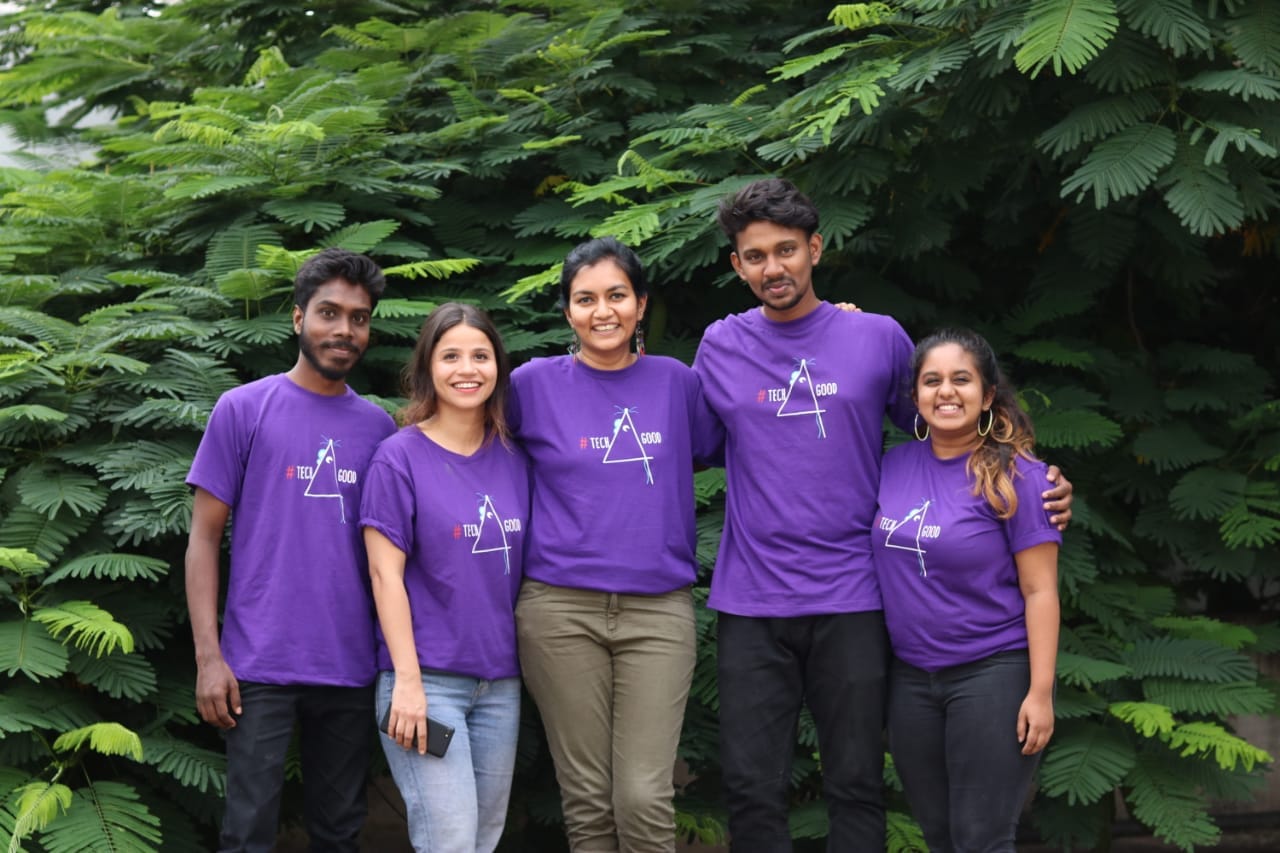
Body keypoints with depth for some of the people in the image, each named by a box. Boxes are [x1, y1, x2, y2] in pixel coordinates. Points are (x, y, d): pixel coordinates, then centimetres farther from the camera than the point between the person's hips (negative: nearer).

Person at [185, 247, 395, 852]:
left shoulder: (378, 426, 10)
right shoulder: (244, 409, 0)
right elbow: (204, 537, 0)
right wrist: (208, 656, -8)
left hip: (350, 667, 3)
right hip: (261, 665, -3)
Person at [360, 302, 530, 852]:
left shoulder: (513, 461, 9)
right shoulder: (401, 457, -5)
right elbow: (385, 574, -9)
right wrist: (407, 680, -15)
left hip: (500, 682, 6)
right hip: (428, 678, -5)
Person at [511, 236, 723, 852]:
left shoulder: (675, 381, 8)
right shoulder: (535, 384, 5)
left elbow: (714, 446, 22)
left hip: (658, 609, 1)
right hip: (561, 609, 0)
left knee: (645, 799, -8)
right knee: (587, 800, 2)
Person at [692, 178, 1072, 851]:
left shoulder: (879, 338, 3)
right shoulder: (720, 347, 6)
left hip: (851, 600, -1)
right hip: (749, 600, 1)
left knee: (855, 784, 5)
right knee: (752, 788, 2)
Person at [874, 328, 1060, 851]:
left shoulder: (1015, 476, -8)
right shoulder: (894, 465, 5)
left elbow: (1039, 590, -9)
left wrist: (1040, 691, -15)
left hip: (992, 673, -5)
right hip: (909, 677, 5)